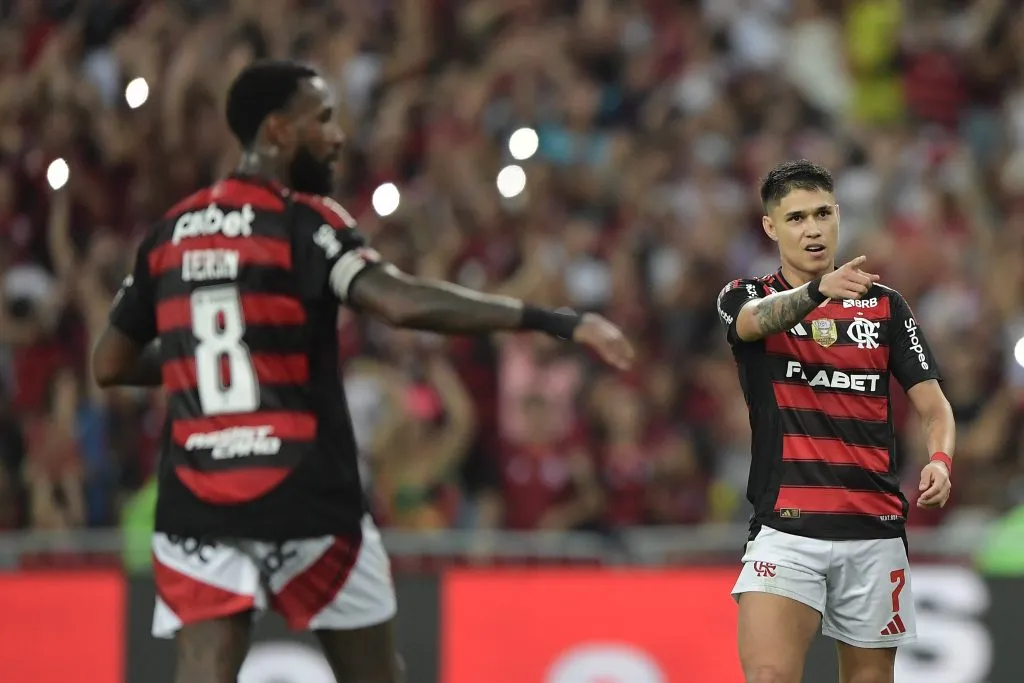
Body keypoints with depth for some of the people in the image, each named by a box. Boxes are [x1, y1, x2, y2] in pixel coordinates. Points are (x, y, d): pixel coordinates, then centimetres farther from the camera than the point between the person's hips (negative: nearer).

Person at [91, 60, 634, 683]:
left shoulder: (170, 235, 11)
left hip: (197, 505, 4)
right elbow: (404, 304, -23)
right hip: (304, 501, -4)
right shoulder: (304, 221, -7)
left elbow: (111, 365, 18)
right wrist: (558, 323, -25)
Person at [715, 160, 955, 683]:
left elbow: (933, 407, 8)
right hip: (786, 527, -2)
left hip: (875, 532, 3)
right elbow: (757, 319, -22)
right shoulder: (746, 299, 3)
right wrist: (819, 288, -44)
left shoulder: (885, 305, 9)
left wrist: (940, 461, -15)